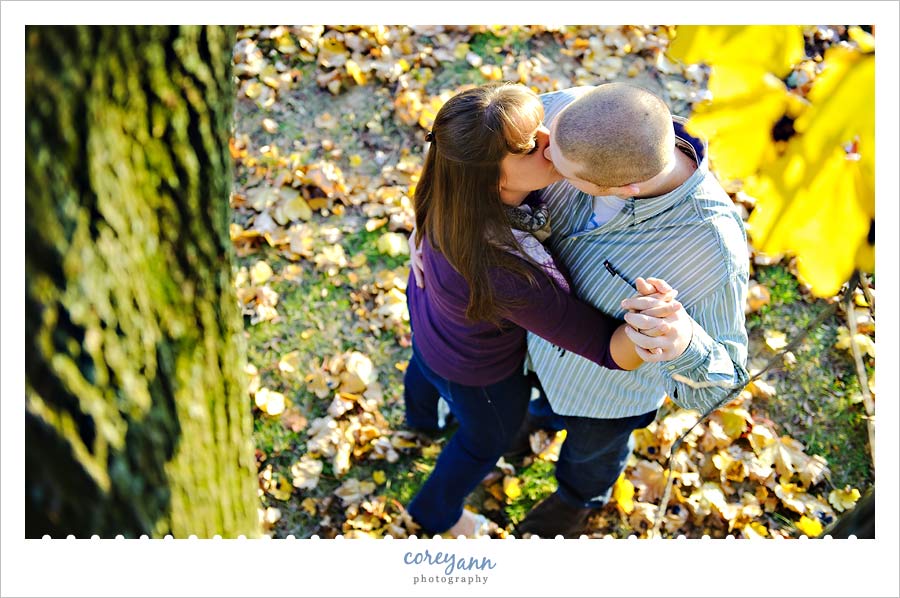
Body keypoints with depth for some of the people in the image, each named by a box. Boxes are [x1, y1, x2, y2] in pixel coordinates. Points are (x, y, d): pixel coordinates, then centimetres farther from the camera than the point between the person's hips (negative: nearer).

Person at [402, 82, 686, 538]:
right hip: (475, 371, -5)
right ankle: (436, 512, 63)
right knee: (486, 439, 30)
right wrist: (647, 334, -60)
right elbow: (610, 351, -38)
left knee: (425, 363, 41)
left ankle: (421, 418, 81)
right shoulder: (512, 277, -50)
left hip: (426, 307, 6)